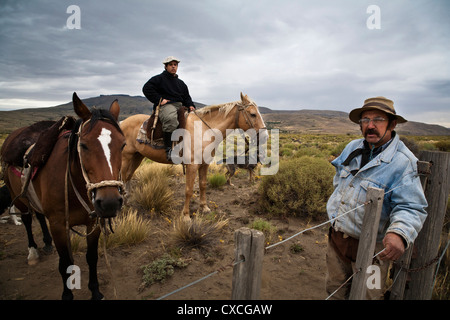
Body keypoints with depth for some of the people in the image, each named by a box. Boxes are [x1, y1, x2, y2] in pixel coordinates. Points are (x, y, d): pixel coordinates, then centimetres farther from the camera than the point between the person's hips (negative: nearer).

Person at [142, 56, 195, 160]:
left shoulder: (181, 83, 29)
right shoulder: (159, 78, 10)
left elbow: (186, 97, 29)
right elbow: (146, 89, -1)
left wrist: (190, 105, 7)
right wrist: (159, 99, -10)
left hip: (180, 106, 7)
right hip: (165, 106, -7)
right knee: (171, 118, -41)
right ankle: (168, 148, -36)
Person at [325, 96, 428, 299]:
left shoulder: (403, 162, -19)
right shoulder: (352, 148, 1)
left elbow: (411, 207, -24)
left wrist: (399, 233, -42)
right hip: (336, 238, 6)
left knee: (366, 296, 17)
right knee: (335, 291, 24)